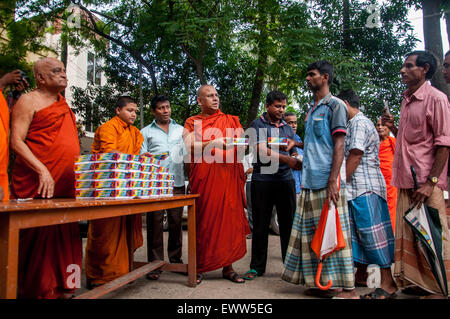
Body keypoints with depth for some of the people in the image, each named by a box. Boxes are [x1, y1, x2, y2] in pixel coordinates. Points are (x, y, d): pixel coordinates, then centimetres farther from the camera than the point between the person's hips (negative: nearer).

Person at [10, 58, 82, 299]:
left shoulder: (63, 105, 22)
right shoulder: (29, 101, 0)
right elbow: (16, 141, -10)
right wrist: (42, 171, -20)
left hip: (65, 186, 7)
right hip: (37, 186, -7)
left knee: (65, 237, 7)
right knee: (38, 236, -5)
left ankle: (61, 288, 17)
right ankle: (36, 290, 6)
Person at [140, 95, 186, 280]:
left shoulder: (181, 130, 17)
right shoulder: (145, 132, 11)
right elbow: (141, 157, 5)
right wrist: (144, 158, -17)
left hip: (177, 182, 2)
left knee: (176, 222, 6)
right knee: (155, 222, -2)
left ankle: (176, 260, 18)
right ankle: (155, 263, 7)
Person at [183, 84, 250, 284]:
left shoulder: (231, 121, 17)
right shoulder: (192, 123, 10)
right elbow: (190, 146, -6)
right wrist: (214, 143, -20)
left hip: (228, 177, 2)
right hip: (203, 177, -2)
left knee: (229, 219, 1)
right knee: (203, 220, 1)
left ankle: (227, 267, 11)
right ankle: (198, 267, 12)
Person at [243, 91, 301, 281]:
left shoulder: (288, 129, 17)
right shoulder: (257, 125, 1)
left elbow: (294, 157, 18)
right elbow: (262, 150, -14)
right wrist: (286, 159, -24)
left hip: (285, 180, 4)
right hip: (262, 180, -4)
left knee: (288, 223, 6)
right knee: (260, 225, 3)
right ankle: (257, 267, 14)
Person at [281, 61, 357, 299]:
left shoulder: (335, 105, -2)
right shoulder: (311, 110, 21)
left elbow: (339, 145, -10)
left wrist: (333, 181, -17)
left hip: (328, 181, -8)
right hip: (310, 181, 8)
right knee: (313, 234, 9)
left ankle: (347, 288, 6)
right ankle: (319, 282, 19)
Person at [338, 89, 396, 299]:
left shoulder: (359, 123, -9)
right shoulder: (354, 124, 22)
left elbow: (355, 157, -16)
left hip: (365, 187, -10)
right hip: (357, 187, 10)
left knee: (371, 231, -9)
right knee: (359, 231, 13)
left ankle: (387, 284, -3)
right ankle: (361, 275, 23)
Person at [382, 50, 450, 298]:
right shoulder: (406, 100, 17)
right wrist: (392, 127, 8)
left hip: (426, 182, -8)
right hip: (405, 180, 8)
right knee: (407, 236, 10)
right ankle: (411, 282, 22)